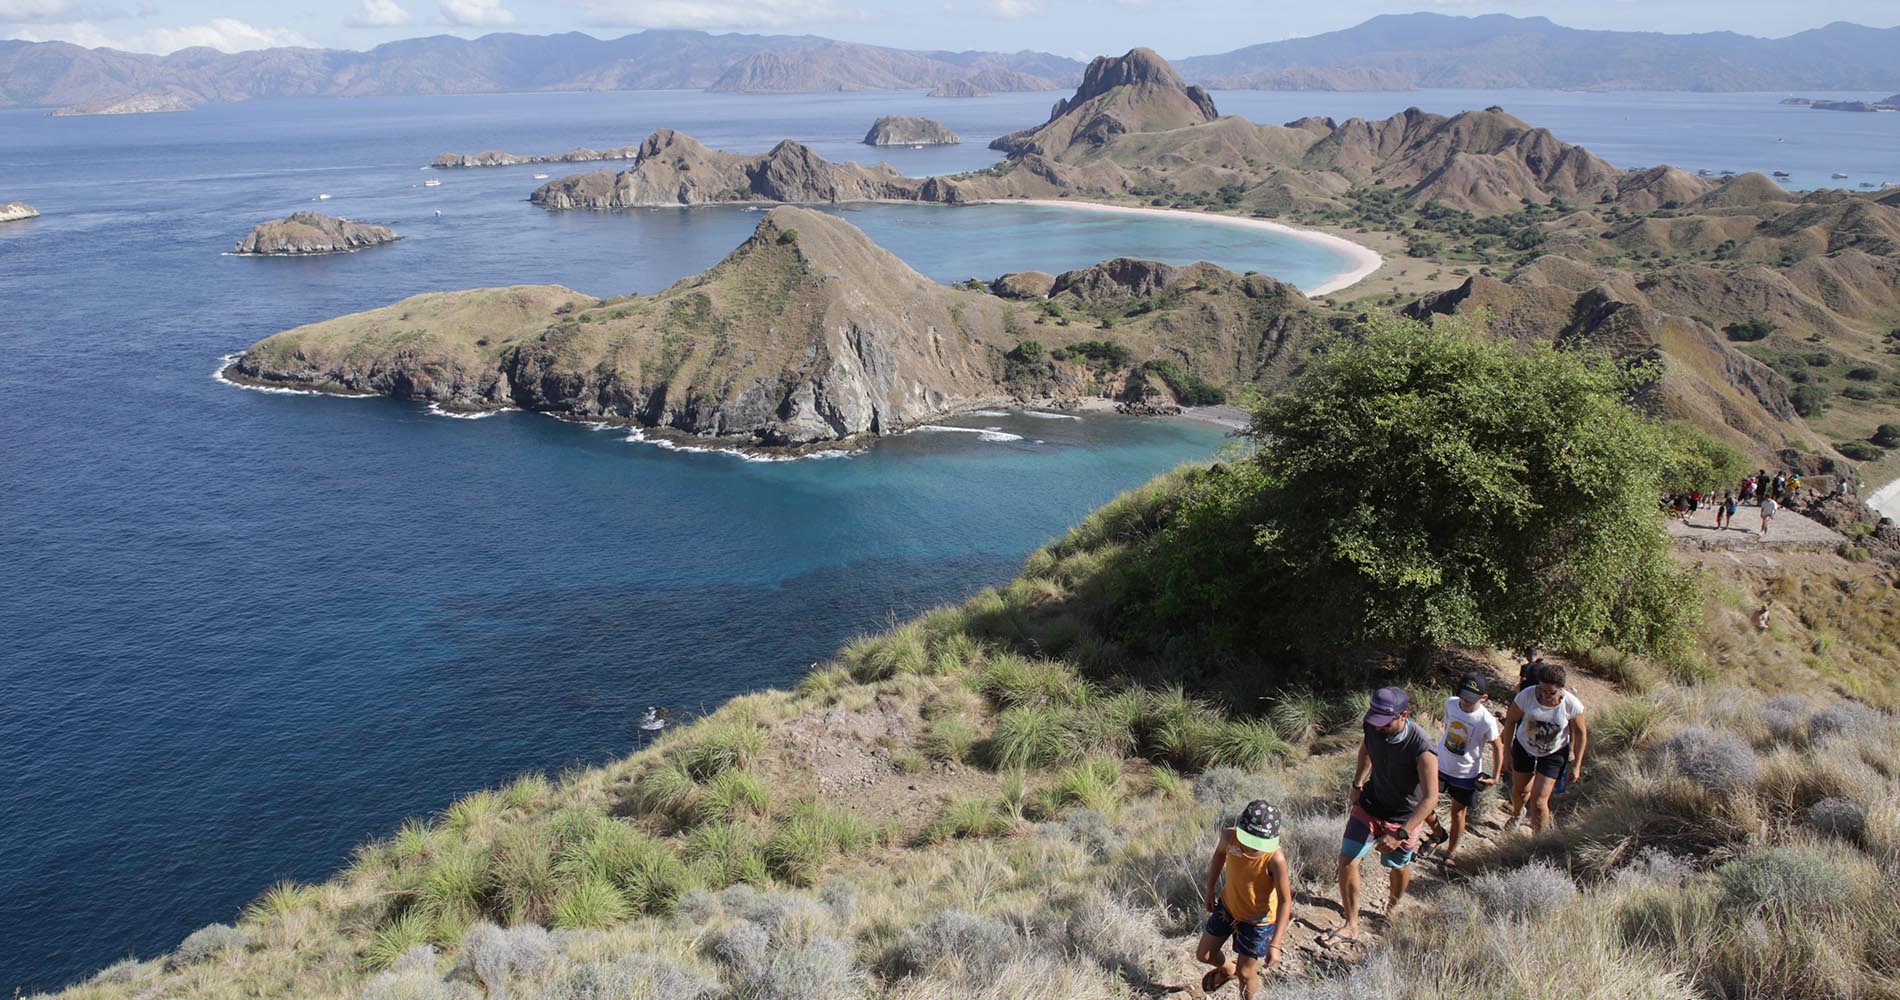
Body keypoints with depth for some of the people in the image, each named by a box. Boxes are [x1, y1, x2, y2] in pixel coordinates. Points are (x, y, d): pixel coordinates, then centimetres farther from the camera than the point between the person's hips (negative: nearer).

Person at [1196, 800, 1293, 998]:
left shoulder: (1275, 859, -37)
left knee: (1245, 973, 9)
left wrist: (1275, 944, -30)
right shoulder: (1229, 836, -25)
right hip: (1227, 905, 5)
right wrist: (1210, 889, 11)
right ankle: (1227, 970, 52)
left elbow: (1285, 901, -28)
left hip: (1257, 920, -5)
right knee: (1204, 954, 19)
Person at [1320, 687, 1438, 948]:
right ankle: (1351, 925, 15)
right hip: (1369, 805, 4)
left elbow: (1430, 798, -31)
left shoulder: (1422, 750, -35)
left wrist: (1401, 834, -35)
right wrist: (1357, 784, 11)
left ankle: (1393, 906, 51)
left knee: (1398, 866, 18)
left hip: (1404, 817, -4)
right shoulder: (1373, 727, -19)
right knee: (1347, 860, -1)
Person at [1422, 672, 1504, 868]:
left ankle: (1451, 852, 37)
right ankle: (1438, 833, 34)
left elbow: (1498, 747, -10)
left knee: (1458, 813, 14)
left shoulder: (1487, 721, -26)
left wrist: (1495, 777, -9)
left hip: (1467, 774, -3)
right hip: (1440, 765, 3)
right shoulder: (1450, 703, -15)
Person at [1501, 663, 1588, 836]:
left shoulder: (1572, 705, -26)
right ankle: (1516, 814, 56)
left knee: (1539, 801, -7)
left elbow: (1580, 733, -10)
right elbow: (1510, 721, -10)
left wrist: (1576, 765, -6)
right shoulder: (1527, 695, -26)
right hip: (1524, 748, 2)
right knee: (1520, 789, 22)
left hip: (1553, 755, -2)